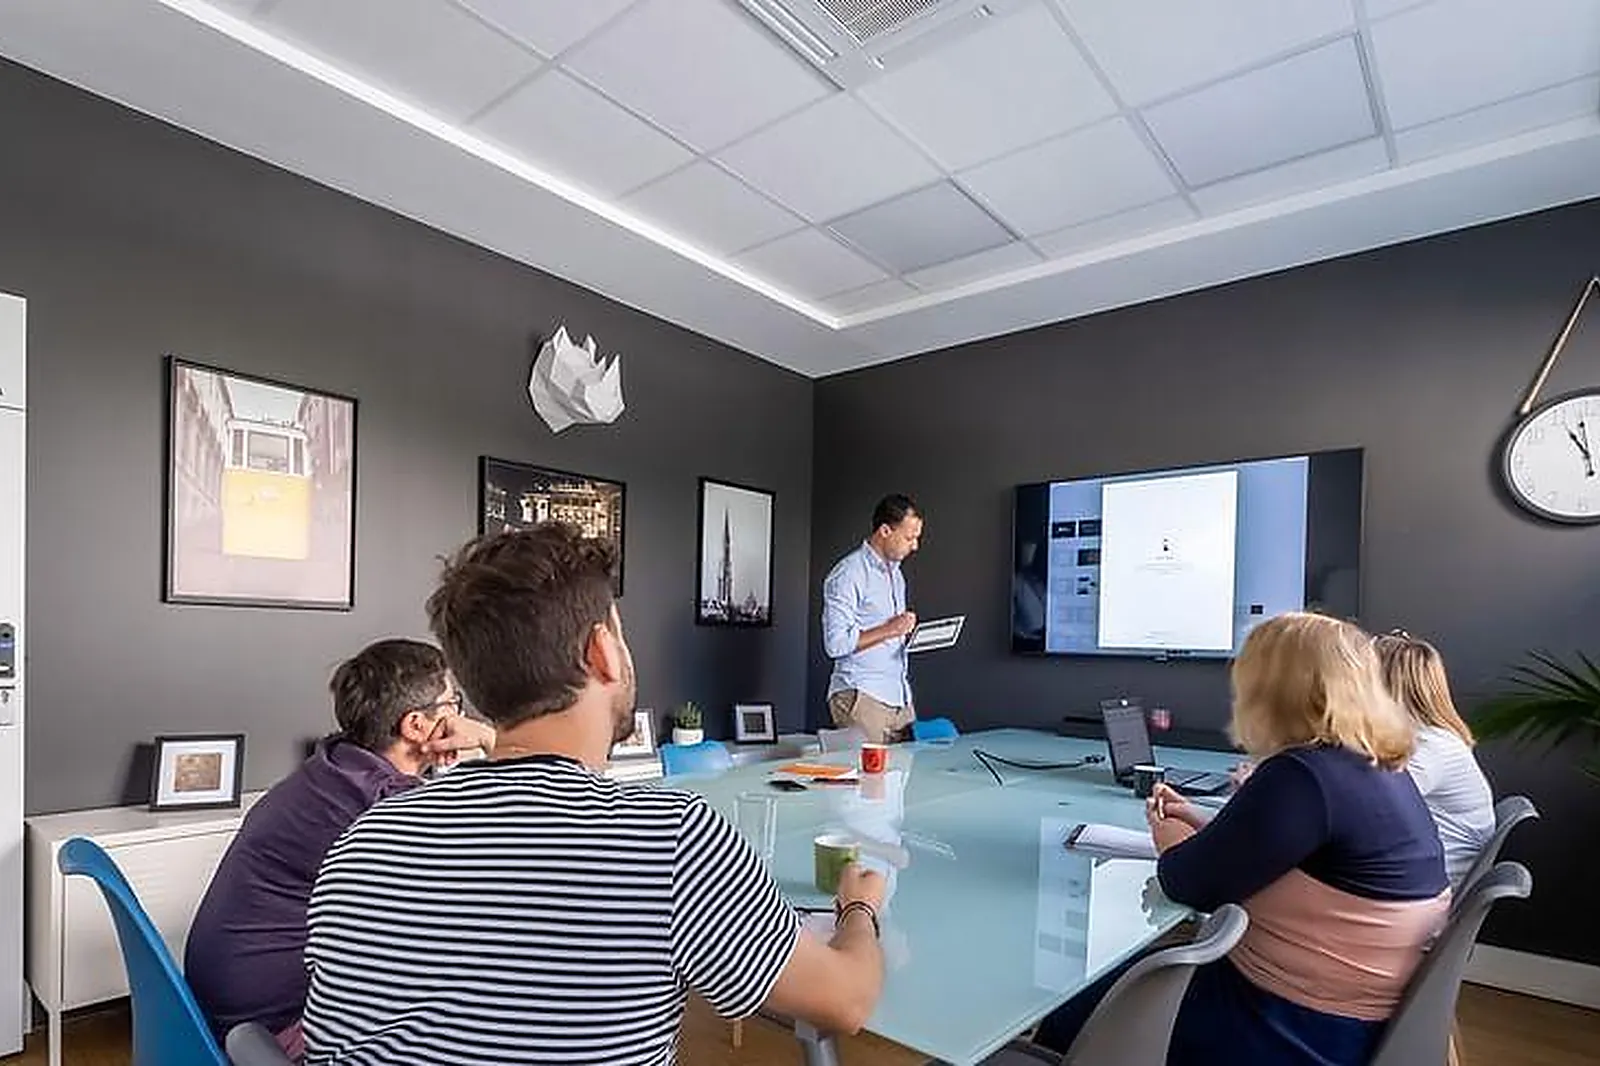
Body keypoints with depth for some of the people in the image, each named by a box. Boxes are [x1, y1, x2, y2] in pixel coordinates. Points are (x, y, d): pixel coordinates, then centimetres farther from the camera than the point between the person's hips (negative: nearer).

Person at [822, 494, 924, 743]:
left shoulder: (896, 574, 17)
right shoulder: (848, 574, -11)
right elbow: (835, 644, -17)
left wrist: (906, 632, 6)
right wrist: (889, 630, -18)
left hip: (900, 698, 8)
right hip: (861, 696, -8)